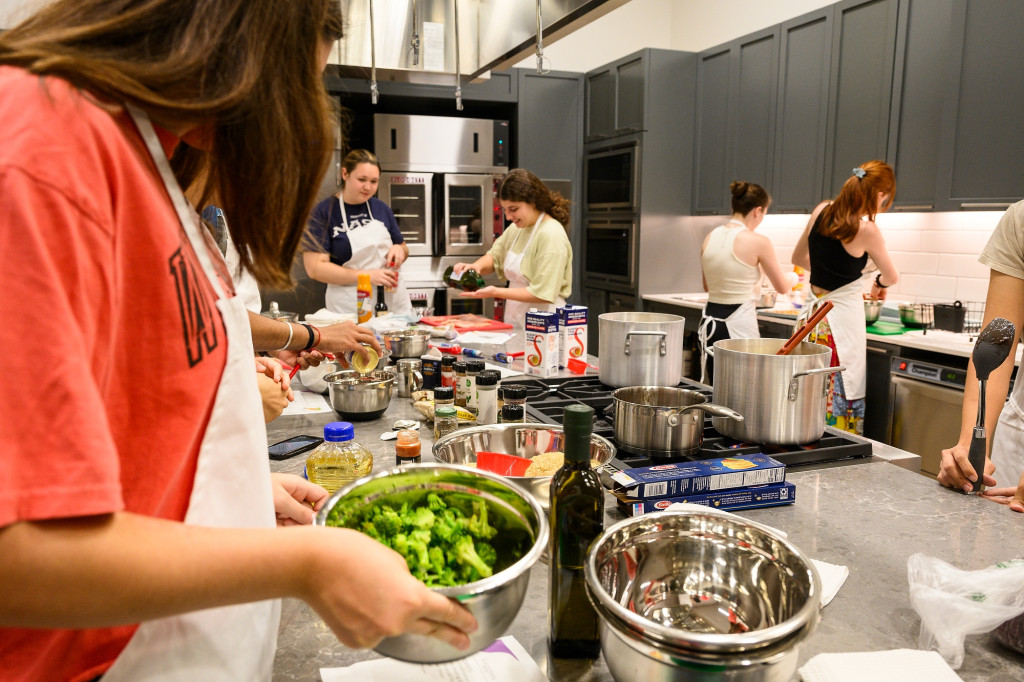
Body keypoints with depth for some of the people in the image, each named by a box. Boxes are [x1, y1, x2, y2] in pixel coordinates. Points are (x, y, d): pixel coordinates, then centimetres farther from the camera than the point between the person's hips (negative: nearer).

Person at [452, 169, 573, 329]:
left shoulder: (551, 235, -15)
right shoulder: (516, 229, 12)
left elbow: (543, 294, -18)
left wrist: (496, 292, -17)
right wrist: (476, 266, -2)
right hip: (515, 324, 7)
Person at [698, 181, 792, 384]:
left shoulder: (710, 237, 5)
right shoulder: (758, 242, -11)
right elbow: (783, 287, 2)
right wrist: (792, 278, 25)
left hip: (710, 322, 6)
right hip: (739, 324, -6)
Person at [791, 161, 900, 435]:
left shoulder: (821, 211, 5)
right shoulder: (866, 229, -11)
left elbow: (798, 258, 21)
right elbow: (891, 276, 6)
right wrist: (879, 283, 28)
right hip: (842, 320, -6)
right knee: (841, 406, 1)